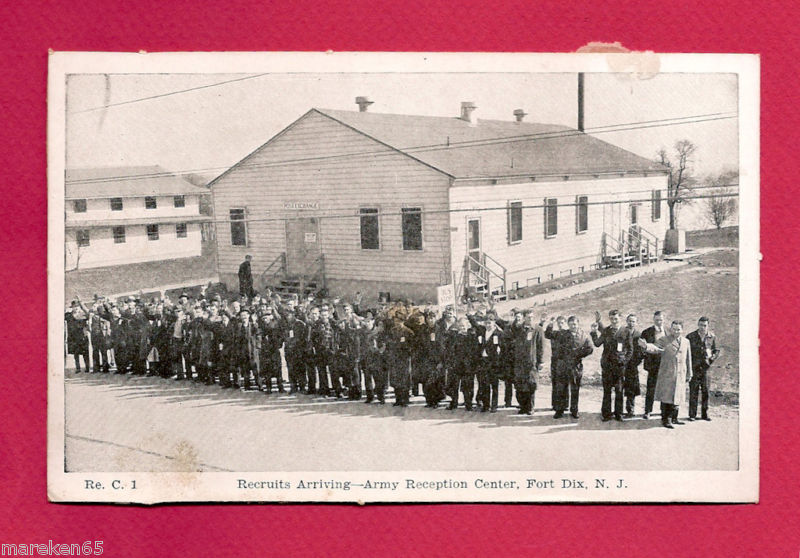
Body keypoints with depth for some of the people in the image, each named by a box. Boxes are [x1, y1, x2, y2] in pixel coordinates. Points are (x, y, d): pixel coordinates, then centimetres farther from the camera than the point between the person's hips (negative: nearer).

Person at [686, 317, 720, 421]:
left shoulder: (712, 337, 5)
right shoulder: (690, 337, 1)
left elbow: (716, 350, 15)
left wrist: (711, 358, -2)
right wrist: (689, 363, -4)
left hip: (705, 368, 2)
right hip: (693, 368, -2)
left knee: (706, 391, 4)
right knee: (693, 391, 0)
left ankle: (705, 414, 14)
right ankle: (692, 414, 6)